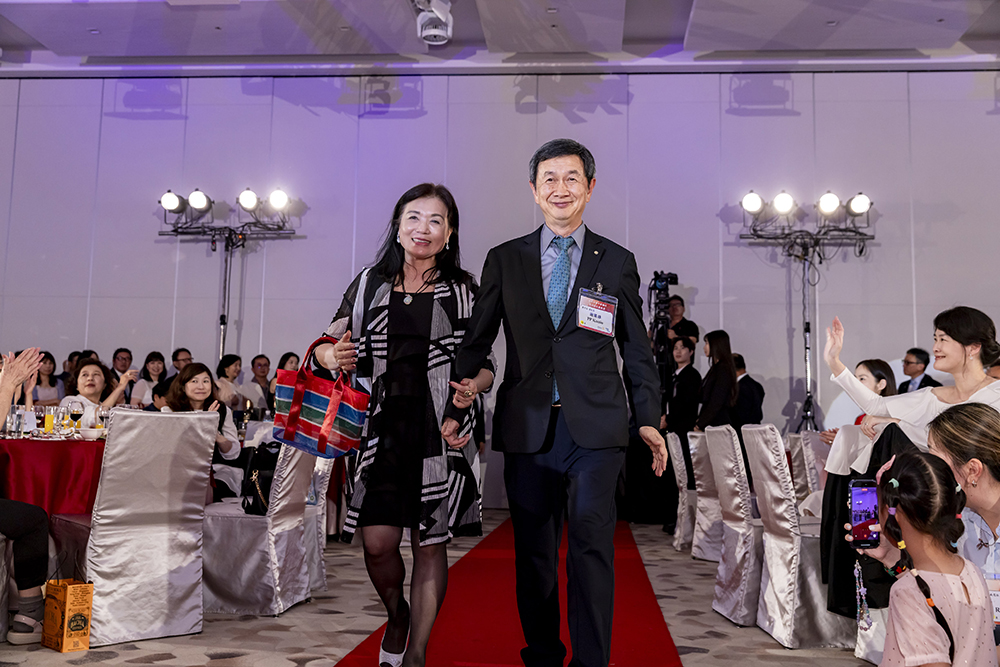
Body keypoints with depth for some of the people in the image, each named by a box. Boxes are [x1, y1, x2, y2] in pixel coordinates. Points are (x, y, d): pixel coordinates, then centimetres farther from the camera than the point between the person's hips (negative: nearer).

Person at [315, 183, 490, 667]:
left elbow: (485, 365, 7)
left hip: (441, 432, -1)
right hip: (382, 427, 1)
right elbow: (328, 345, 10)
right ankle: (397, 616, 29)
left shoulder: (463, 291, 6)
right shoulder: (370, 285, 8)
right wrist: (336, 358, -13)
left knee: (430, 544, 3)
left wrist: (473, 386, -16)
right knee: (378, 541, -3)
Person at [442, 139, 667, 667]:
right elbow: (476, 341, 12)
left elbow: (636, 349, 11)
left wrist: (649, 420, 5)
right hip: (527, 427, 1)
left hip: (595, 429, -1)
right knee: (533, 553, 9)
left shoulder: (617, 262, 9)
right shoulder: (504, 260, 10)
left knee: (591, 547, -7)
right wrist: (456, 409, 6)